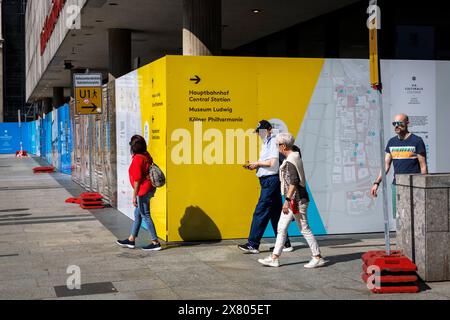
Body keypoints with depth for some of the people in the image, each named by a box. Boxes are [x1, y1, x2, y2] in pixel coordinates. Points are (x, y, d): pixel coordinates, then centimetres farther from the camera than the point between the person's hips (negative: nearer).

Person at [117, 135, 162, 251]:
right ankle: (131, 240, 27)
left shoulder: (137, 159, -19)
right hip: (149, 188, 10)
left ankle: (155, 243, 3)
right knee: (137, 214, 17)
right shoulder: (146, 156, 7)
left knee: (145, 216, -1)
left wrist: (134, 196, -14)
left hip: (143, 191, -10)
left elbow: (137, 180, -19)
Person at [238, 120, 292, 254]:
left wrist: (258, 163, -7)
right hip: (268, 181, 10)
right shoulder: (266, 143, 20)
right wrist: (255, 166, 6)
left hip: (271, 180, -10)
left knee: (260, 212, -9)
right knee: (275, 213, 11)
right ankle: (285, 243, 16)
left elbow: (272, 162, -19)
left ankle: (253, 244, -6)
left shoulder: (273, 142, -9)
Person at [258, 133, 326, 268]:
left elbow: (293, 183, -24)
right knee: (281, 228, 10)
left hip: (296, 200, -10)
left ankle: (318, 258, 5)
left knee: (304, 229, -3)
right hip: (293, 200, 10)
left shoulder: (290, 162, -17)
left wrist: (287, 200, -26)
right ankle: (274, 258, 13)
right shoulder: (296, 156, 13)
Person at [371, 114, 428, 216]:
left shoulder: (416, 141, -4)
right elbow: (386, 164, 12)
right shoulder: (392, 142, 12)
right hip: (396, 185, 5)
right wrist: (377, 183, 3)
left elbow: (423, 166, -5)